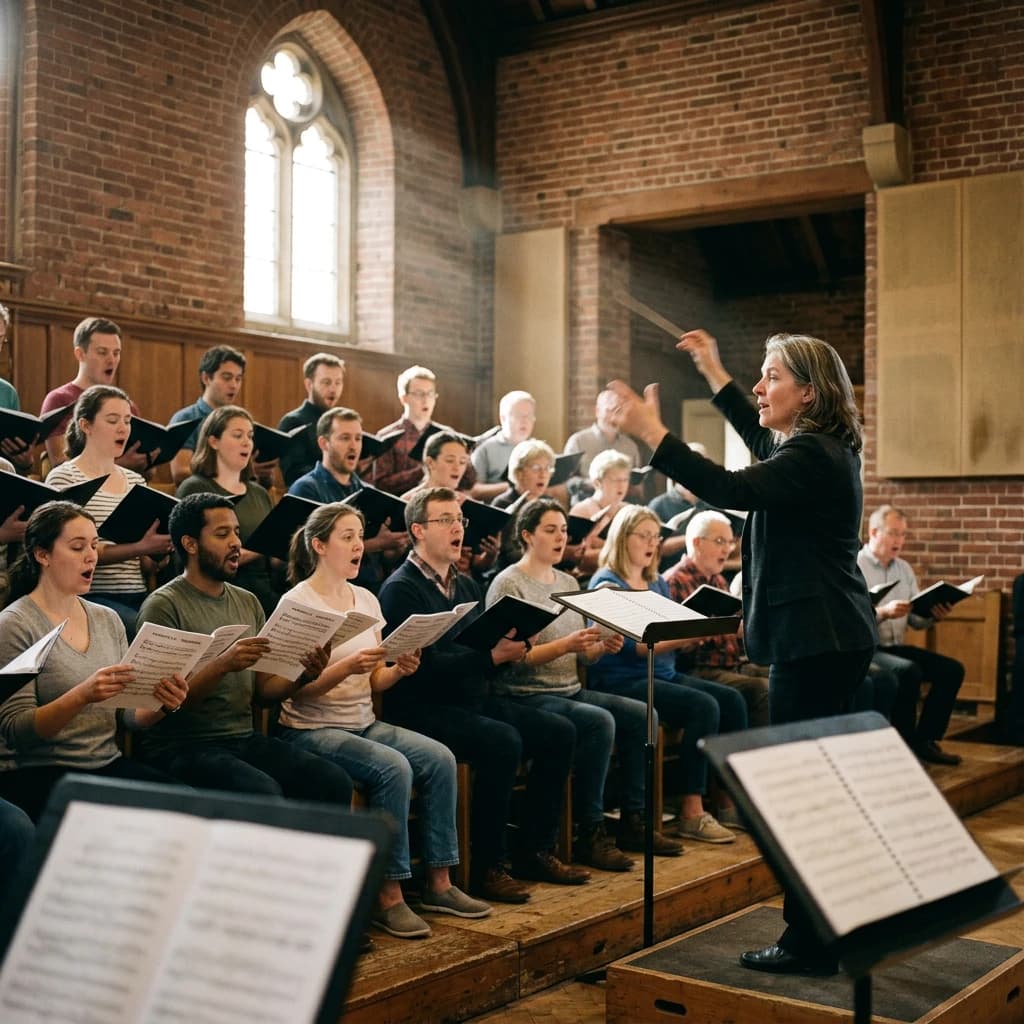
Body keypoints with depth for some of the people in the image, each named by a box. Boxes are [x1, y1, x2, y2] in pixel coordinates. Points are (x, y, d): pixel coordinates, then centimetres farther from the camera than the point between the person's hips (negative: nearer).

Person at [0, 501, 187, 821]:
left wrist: (163, 707, -11)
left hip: (108, 761, 6)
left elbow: (130, 715, 12)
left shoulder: (108, 620, 12)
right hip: (35, 771, -6)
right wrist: (82, 695, -29)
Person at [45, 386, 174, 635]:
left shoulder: (136, 481, 17)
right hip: (89, 596, -5)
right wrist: (139, 548, -20)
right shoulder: (63, 478, -1)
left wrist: (157, 559, -4)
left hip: (137, 597, 6)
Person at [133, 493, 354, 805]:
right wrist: (221, 665, -28)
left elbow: (263, 688, 14)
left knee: (334, 781, -18)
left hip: (245, 739, 6)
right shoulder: (164, 605, -6)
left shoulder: (248, 602, 14)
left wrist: (302, 677, -7)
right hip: (182, 745, -6)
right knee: (264, 792, -32)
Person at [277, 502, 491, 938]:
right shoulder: (298, 602, -10)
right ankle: (388, 896, -19)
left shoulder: (366, 599, 11)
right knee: (393, 767, -29)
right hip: (312, 730, -7)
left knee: (440, 759, -14)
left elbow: (374, 682, 11)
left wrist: (399, 670, -10)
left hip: (364, 723, 7)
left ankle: (438, 884, -4)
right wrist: (348, 666, -29)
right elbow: (297, 688, -15)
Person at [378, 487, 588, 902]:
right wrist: (491, 656, -24)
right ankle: (485, 867, -18)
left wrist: (512, 647, -7)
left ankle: (534, 851, 5)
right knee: (503, 741, -30)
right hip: (423, 708, -8)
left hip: (475, 699, 9)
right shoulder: (401, 588, -9)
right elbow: (425, 665, -20)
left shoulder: (466, 584, 17)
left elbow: (483, 643, 16)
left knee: (559, 732, -4)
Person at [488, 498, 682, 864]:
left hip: (570, 690, 8)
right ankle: (590, 834, -19)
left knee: (642, 714, -8)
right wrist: (565, 645, -26)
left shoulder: (568, 583, 17)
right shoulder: (508, 584, -7)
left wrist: (602, 647, -5)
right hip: (526, 696, -8)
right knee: (599, 721, -29)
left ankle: (633, 818, 1)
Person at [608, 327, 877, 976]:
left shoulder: (813, 456, -17)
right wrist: (714, 373, 37)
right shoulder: (823, 448, 16)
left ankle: (811, 945, 1)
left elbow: (733, 490, -30)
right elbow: (764, 443, 35)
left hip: (815, 643, -11)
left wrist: (651, 433, -27)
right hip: (830, 638, 11)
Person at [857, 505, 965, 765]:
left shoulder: (904, 569, 15)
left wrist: (934, 616, -11)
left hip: (895, 647, 8)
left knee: (952, 669, -8)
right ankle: (903, 746, -19)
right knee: (908, 671, -33)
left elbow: (915, 620, 10)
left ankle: (925, 740, -1)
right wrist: (883, 612, -31)